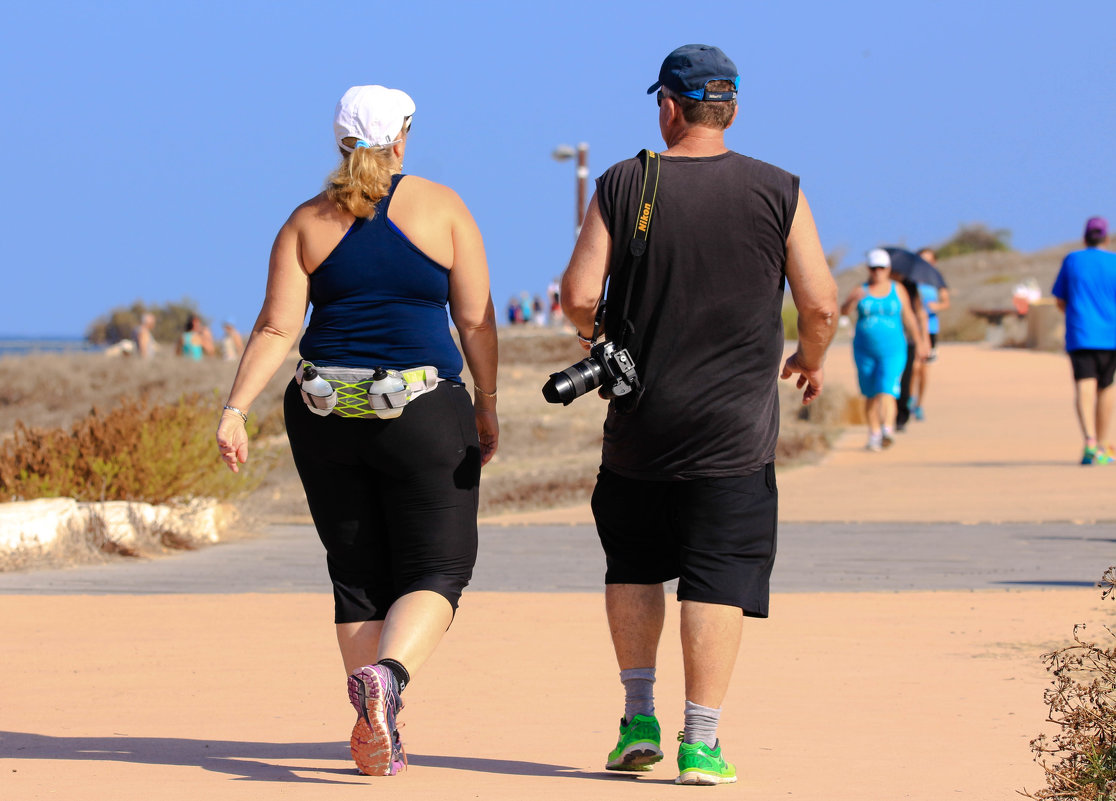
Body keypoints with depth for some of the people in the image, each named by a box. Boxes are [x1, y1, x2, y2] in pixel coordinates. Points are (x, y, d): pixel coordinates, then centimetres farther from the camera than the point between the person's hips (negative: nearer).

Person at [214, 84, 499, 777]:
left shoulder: (308, 222, 5)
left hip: (327, 409, 3)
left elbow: (276, 328, -3)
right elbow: (476, 319, -1)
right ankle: (386, 676, -27)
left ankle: (377, 738, 7)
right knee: (438, 569, 2)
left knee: (357, 575, 11)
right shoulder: (442, 207, 0)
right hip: (423, 409, -3)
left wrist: (235, 411, -2)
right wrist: (486, 405, 9)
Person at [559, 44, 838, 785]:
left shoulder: (624, 186, -3)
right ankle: (701, 743, -3)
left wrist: (594, 331, 14)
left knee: (634, 564, 18)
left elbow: (578, 296, -8)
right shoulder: (777, 193, -3)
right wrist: (811, 360, 15)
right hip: (735, 431, -1)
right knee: (719, 578, 0)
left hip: (640, 424, 1)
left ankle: (639, 717, 14)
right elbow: (821, 306, -5)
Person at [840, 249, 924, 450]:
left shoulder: (897, 289, 6)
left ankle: (888, 429, -34)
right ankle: (874, 435, 16)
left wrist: (918, 343, 17)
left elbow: (908, 317, 12)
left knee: (887, 390, -19)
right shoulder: (860, 290, 4)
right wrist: (854, 300, -32)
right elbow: (844, 310, -11)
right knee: (871, 395, 7)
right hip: (865, 350, 2)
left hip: (892, 350, -2)